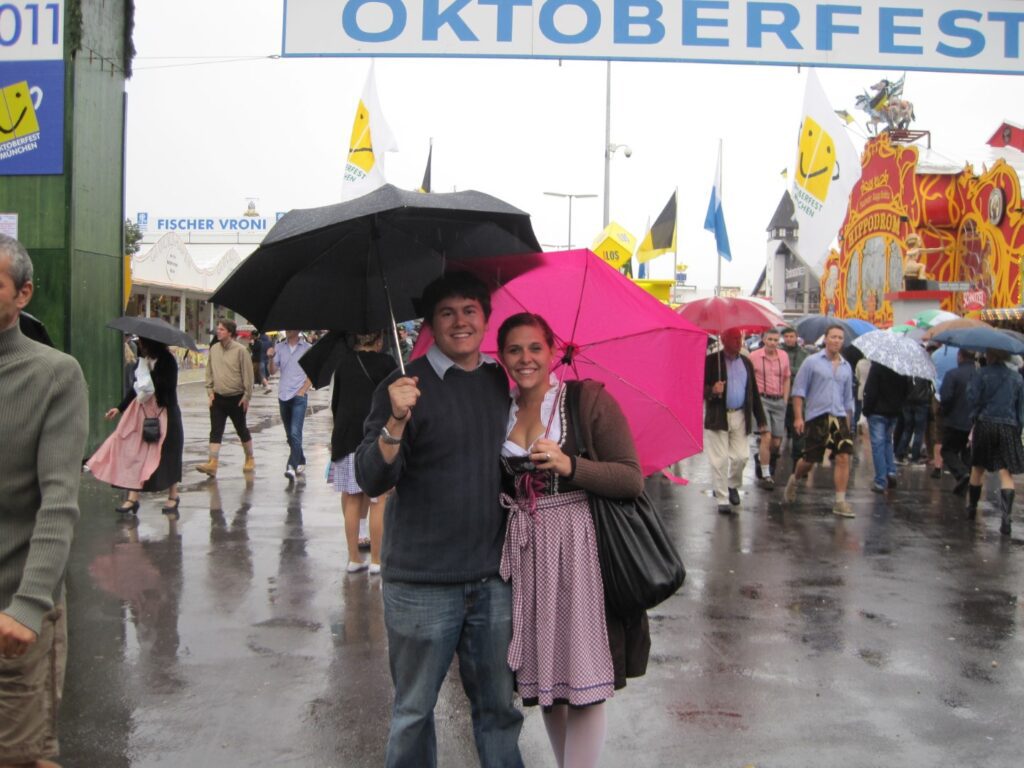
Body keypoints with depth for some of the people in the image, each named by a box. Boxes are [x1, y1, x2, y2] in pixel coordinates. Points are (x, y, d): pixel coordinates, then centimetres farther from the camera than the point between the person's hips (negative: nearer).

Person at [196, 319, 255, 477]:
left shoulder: (240, 350, -11)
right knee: (215, 431, -5)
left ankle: (250, 460, 27)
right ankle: (212, 463, -10)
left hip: (236, 398, -4)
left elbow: (248, 374, -9)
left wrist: (247, 396, -10)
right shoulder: (214, 349, 3)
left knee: (242, 430, 10)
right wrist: (210, 391, 4)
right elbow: (209, 371, 11)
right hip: (218, 398, 4)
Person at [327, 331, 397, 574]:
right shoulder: (386, 362, -4)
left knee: (351, 499, 10)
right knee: (379, 499, 3)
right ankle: (376, 560, 6)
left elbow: (335, 403, 12)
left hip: (346, 436, 4)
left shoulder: (343, 363, 7)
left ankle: (354, 558, 16)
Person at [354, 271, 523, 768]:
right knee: (414, 711, 10)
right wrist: (396, 421, -31)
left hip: (493, 579, 4)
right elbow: (371, 480, -16)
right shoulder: (406, 386, -8)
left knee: (498, 707, 15)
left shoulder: (501, 382, 8)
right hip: (422, 583, -4)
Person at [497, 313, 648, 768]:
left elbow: (632, 479, -11)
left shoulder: (588, 398, -5)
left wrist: (571, 466, -22)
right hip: (524, 554, 5)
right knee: (543, 673, 12)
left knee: (584, 678, -3)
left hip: (579, 547, -5)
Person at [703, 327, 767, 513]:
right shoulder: (711, 361, -3)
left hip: (740, 416, 4)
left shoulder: (746, 362, 12)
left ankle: (733, 486, 32)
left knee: (740, 457, 5)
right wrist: (712, 391, -27)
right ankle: (722, 499, 6)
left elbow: (753, 392, 15)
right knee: (720, 460, -2)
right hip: (718, 417, -4)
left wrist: (760, 419, 13)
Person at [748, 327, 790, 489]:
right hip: (762, 399, -4)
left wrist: (785, 401, 11)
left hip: (779, 401, 4)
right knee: (766, 436, -15)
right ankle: (766, 475, -8)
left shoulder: (784, 357, 9)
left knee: (777, 442, 5)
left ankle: (761, 457, 36)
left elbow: (786, 379, 18)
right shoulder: (754, 356, -4)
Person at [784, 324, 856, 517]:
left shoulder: (846, 367, 12)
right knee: (810, 460, 4)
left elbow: (848, 399, 19)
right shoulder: (812, 362, -1)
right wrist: (798, 417, -9)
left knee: (843, 457, -9)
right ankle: (794, 480, 36)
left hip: (839, 417, 3)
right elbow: (798, 390, -2)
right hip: (815, 417, -3)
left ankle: (840, 502, -4)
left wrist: (848, 423, 17)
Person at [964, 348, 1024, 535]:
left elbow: (972, 397, -13)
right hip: (1008, 428, 1)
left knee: (978, 469, 16)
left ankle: (972, 508, 30)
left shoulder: (981, 374, -4)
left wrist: (975, 414, 4)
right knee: (1006, 473, -4)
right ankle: (1006, 517, -18)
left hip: (984, 424, -1)